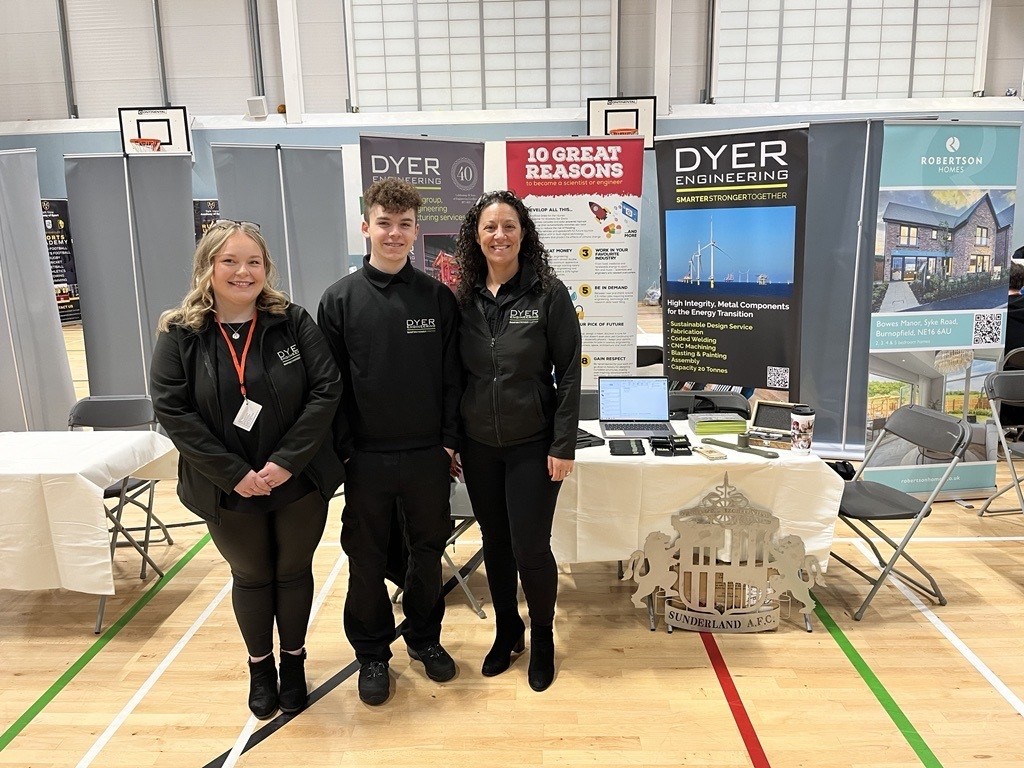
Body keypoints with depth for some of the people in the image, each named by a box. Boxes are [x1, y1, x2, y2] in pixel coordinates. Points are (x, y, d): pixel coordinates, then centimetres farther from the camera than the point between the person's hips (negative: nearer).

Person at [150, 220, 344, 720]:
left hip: (300, 482, 0)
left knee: (294, 572, 16)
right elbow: (171, 410, -11)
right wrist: (234, 473, -17)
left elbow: (326, 389, -11)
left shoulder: (293, 322, -7)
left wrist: (286, 462, -18)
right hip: (228, 490, 0)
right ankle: (260, 666, 41)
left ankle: (293, 660, 40)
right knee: (251, 576, 18)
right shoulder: (179, 334, -6)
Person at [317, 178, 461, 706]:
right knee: (367, 560, 12)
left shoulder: (438, 297, 0)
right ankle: (372, 653, 32)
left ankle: (424, 637, 37)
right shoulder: (340, 299, -3)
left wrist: (449, 441, -1)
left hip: (427, 455, 1)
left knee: (427, 553, 15)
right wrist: (342, 448, -5)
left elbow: (452, 378, 2)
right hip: (366, 459, -1)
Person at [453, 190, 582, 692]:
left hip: (533, 445, -3)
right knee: (495, 543, 15)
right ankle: (507, 631, 38)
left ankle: (543, 638, 28)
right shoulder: (464, 299, 1)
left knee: (530, 548, 1)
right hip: (478, 445, 4)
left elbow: (568, 373, -9)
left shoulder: (548, 293, -9)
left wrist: (563, 445, -12)